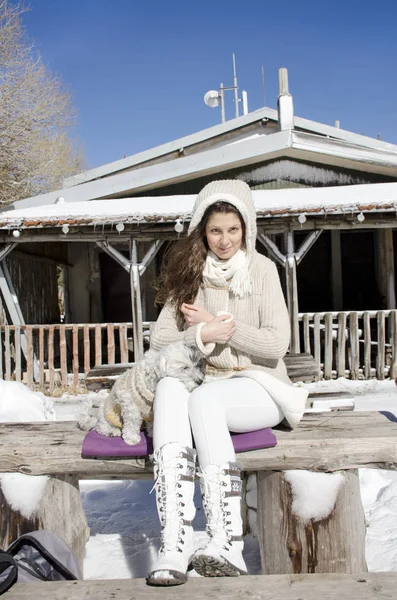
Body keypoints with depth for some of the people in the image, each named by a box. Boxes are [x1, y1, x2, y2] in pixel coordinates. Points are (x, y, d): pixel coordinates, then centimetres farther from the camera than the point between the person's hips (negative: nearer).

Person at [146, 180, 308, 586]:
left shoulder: (261, 269, 3)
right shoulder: (189, 272, 10)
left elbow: (277, 343, -5)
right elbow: (158, 339, 5)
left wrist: (216, 323, -7)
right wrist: (202, 334, -12)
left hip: (257, 385, -2)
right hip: (205, 385, 2)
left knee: (203, 397, -35)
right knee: (168, 386, -33)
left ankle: (228, 545, -37)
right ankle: (174, 547, -41)